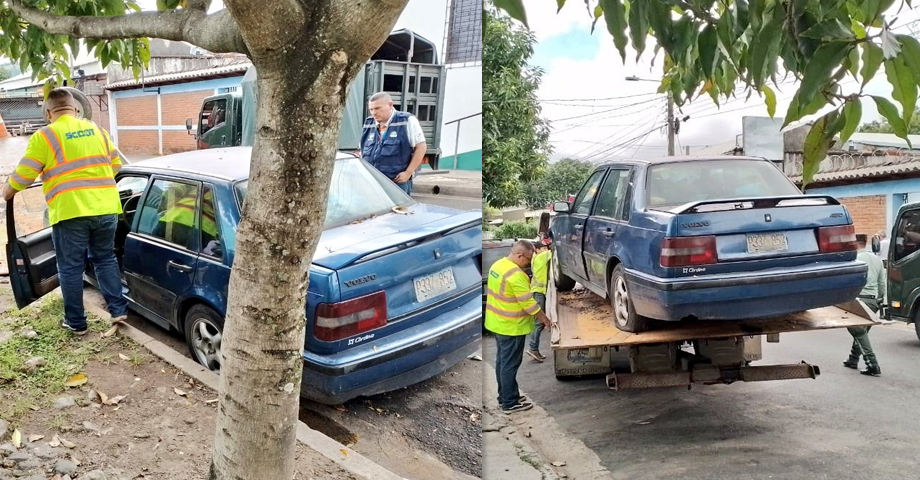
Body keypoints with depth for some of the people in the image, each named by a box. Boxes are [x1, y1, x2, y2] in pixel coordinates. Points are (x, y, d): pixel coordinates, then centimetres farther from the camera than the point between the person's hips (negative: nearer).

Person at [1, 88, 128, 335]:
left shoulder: (44, 137, -3)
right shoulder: (97, 130, 11)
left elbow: (22, 176, -2)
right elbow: (115, 165, 19)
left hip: (70, 212, -4)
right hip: (105, 208, 4)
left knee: (71, 268, 7)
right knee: (105, 259, 19)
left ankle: (76, 322, 15)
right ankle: (119, 309, 16)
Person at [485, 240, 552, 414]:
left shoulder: (497, 265, 5)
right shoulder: (515, 274, -24)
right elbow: (528, 302, -21)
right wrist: (545, 319, -10)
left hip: (497, 322, 10)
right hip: (511, 326, -10)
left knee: (502, 360, 18)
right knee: (510, 364, 0)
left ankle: (504, 396, 30)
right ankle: (510, 403, 9)